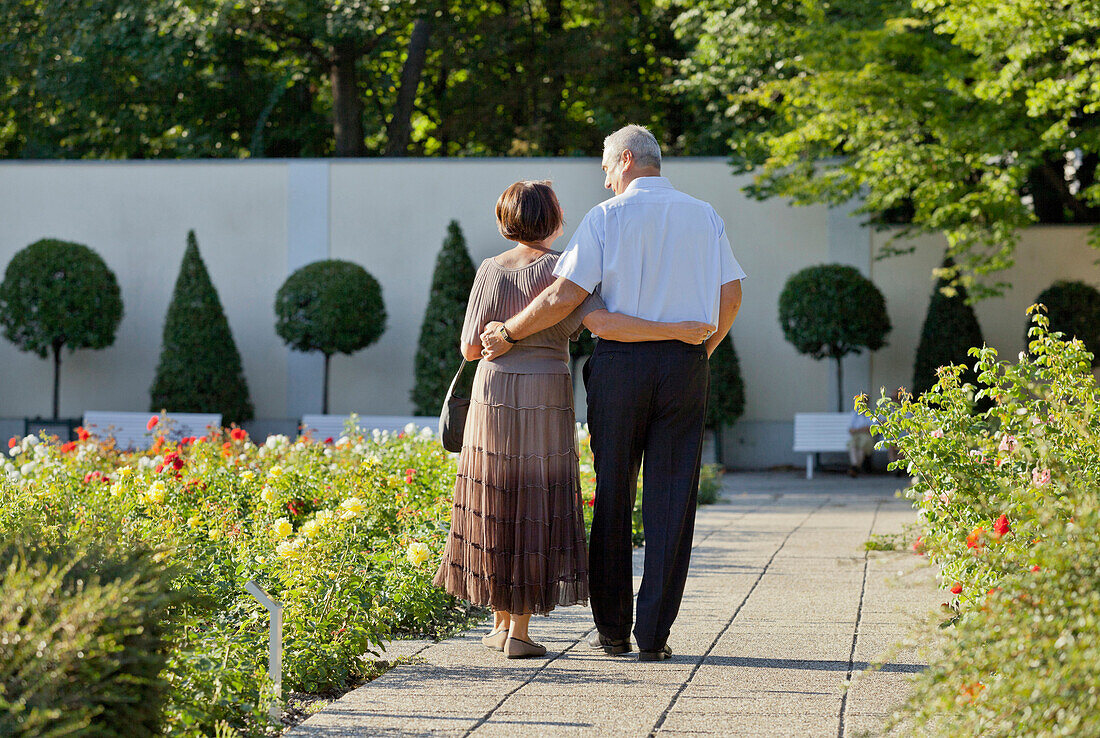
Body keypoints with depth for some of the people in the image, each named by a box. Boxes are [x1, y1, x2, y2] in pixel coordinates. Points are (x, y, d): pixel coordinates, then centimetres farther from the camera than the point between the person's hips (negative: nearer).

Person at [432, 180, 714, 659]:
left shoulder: (490, 271, 2)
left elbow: (471, 348, 2)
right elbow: (601, 324, -21)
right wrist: (674, 331, -18)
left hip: (494, 396, 3)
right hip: (546, 401, -3)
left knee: (497, 506, 12)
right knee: (536, 509, 2)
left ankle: (501, 621, 18)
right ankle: (519, 631, -2)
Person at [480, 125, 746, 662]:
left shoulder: (607, 217, -2)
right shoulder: (704, 216, 9)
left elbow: (565, 296, -10)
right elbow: (731, 294, 8)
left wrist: (507, 334, 0)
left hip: (619, 360, -2)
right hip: (685, 364, 2)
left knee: (612, 496, 8)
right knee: (670, 501, 2)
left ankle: (612, 630, 12)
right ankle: (654, 636, 1)